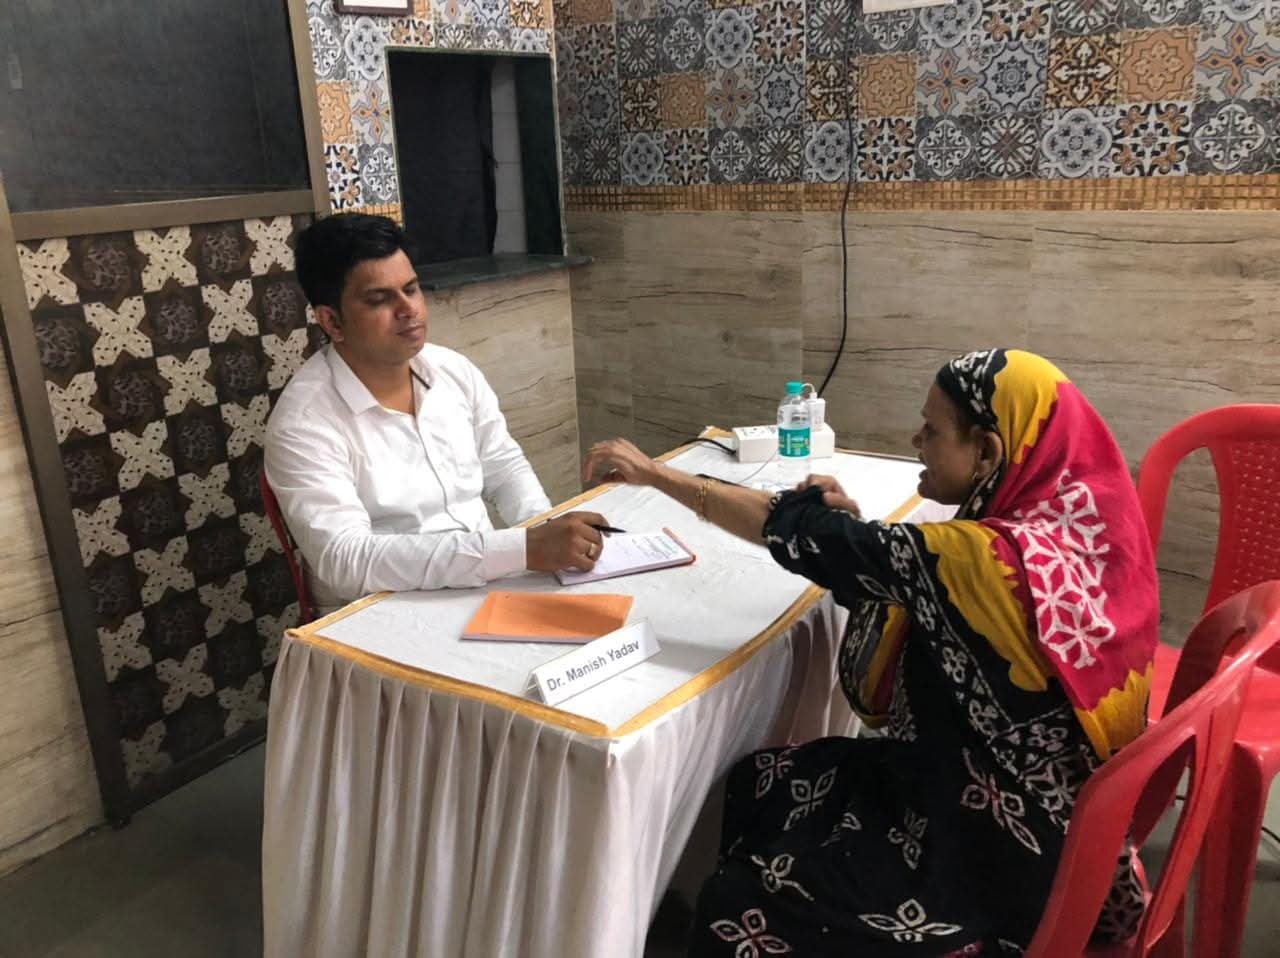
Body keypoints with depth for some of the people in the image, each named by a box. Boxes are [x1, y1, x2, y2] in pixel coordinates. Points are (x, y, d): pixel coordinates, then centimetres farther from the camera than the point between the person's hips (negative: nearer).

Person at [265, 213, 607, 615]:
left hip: (488, 589, 6)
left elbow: (505, 468, 14)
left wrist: (548, 537, -8)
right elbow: (348, 561, -28)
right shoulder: (303, 423, -17)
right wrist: (524, 549, -35)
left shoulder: (455, 370, 2)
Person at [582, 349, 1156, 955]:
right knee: (759, 786, 13)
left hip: (993, 855, -9)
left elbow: (800, 537, -24)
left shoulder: (990, 558, -31)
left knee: (738, 908, -2)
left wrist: (654, 475, -15)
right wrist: (852, 530, -7)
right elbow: (918, 596, 7)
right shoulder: (1074, 530, -4)